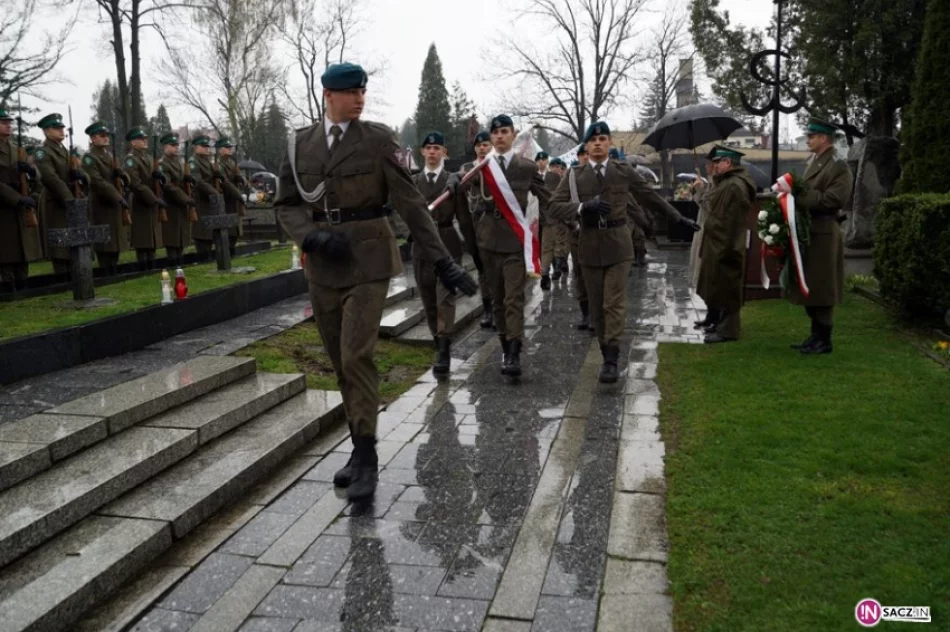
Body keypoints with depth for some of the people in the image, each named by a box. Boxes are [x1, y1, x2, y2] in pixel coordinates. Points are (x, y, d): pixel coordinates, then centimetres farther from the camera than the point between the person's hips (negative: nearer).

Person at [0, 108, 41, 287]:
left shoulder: (17, 150, 16)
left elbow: (36, 177, 9)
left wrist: (31, 169, -12)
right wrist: (18, 198, -22)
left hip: (22, 211, 7)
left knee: (23, 256, 7)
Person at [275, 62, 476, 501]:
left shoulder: (378, 139, -4)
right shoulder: (299, 144, 7)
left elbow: (410, 203, -7)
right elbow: (286, 205, 7)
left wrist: (442, 261, -11)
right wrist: (313, 237, -13)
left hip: (368, 259, -4)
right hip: (323, 265, 4)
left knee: (357, 356, -11)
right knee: (341, 362, 10)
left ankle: (366, 457, 2)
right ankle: (360, 447, 24)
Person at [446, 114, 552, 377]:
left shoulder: (527, 167, 3)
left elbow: (545, 198, 12)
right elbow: (464, 178, -13)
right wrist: (453, 182, -36)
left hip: (515, 238, -3)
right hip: (489, 238, 3)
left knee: (514, 298, -10)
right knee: (498, 298, 10)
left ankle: (514, 354, -14)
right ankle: (505, 349, 20)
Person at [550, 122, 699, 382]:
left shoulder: (624, 172, 4)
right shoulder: (575, 176, 2)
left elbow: (651, 197, 13)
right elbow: (555, 207, -6)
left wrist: (679, 218, 18)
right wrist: (583, 206, -22)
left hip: (618, 244, -1)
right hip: (590, 246, 1)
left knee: (614, 303, -7)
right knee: (597, 306, 7)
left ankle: (612, 361, -7)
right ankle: (606, 354, 18)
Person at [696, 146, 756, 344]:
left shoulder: (735, 186, -20)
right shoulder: (726, 182, 15)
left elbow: (732, 222, -25)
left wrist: (725, 249, -25)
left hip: (725, 247, -11)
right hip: (717, 245, 11)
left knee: (725, 289, -4)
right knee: (717, 287, 19)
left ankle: (727, 329, 3)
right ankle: (717, 321, 31)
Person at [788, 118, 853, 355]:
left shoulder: (838, 166, -10)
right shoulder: (814, 163, 17)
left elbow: (835, 199, -20)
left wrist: (799, 197, -19)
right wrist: (794, 193, 0)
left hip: (823, 234, -9)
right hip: (807, 231, 9)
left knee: (821, 289, -3)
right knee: (810, 287, 14)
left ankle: (824, 340, 7)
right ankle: (816, 335, 24)